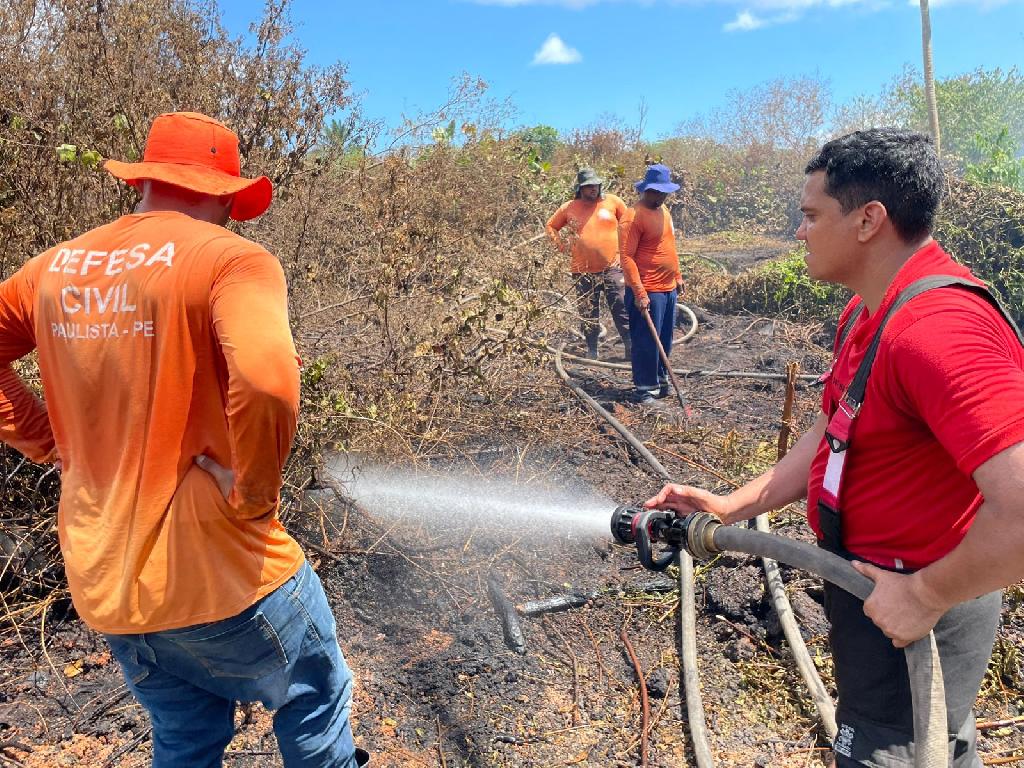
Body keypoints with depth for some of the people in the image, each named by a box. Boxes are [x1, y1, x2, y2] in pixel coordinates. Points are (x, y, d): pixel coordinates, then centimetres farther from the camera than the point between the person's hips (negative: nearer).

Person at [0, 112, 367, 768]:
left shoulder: (56, 266, 6)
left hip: (102, 583, 7)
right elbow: (267, 380, -35)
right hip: (216, 573, -6)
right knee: (317, 702, 22)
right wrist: (254, 492, -19)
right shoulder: (231, 259, -16)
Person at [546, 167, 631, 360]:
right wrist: (560, 244, 3)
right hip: (584, 271, 1)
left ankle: (630, 346, 6)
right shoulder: (569, 208, 4)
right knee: (588, 314, 10)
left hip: (612, 268, -1)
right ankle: (592, 350, 22)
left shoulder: (613, 202, 2)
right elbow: (550, 226, 17)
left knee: (622, 308, -2)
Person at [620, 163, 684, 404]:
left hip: (669, 289, 8)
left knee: (665, 339, 16)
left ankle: (660, 380, 30)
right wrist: (640, 293, -24)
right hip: (648, 292, -8)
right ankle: (644, 388, 10)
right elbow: (627, 258, -19)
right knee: (646, 342, -1)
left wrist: (677, 276, 22)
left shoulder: (663, 210, 13)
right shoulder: (635, 216, -15)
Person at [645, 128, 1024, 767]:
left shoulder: (938, 330, -31)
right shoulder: (867, 314, 3)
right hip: (874, 581, 9)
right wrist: (734, 505, 3)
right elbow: (832, 440, 10)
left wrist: (926, 596, -23)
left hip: (911, 608, -9)